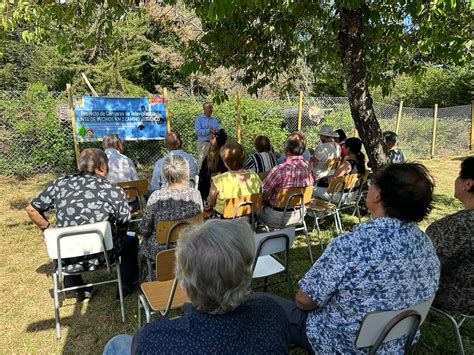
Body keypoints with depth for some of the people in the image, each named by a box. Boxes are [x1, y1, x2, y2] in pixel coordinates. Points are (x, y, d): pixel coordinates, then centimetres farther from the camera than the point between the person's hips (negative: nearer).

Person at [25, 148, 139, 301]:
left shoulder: (60, 184, -5)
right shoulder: (115, 192, -14)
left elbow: (31, 210, 5)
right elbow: (123, 227, -3)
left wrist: (47, 229, 20)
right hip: (101, 255, -3)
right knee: (131, 239, 25)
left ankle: (80, 290, 40)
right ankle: (128, 286, 32)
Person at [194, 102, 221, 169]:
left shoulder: (214, 119, 14)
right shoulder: (199, 119, 1)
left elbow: (219, 129, 10)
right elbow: (197, 131, -12)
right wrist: (208, 131, -23)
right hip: (203, 143, -4)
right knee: (202, 161, -5)